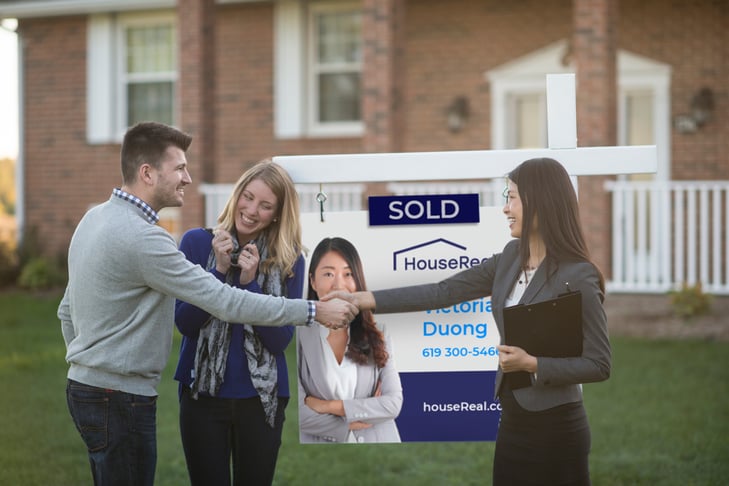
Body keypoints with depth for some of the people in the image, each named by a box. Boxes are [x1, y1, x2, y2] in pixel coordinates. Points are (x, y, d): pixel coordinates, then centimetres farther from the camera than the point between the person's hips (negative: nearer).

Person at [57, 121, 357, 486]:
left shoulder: (95, 218, 8)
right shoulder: (141, 237, -22)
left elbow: (67, 310, 17)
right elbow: (225, 302, -23)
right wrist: (314, 311, -18)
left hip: (86, 387, 10)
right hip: (121, 399, -10)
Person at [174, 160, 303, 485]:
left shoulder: (288, 260, -2)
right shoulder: (197, 242, -3)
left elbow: (281, 339, -8)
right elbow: (185, 322, -7)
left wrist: (250, 283, -18)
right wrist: (219, 270, -18)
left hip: (262, 398, 1)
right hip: (202, 394, 0)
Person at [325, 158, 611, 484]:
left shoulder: (578, 277, -17)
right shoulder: (512, 258, 5)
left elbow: (599, 365, -15)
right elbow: (444, 292, 4)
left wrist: (531, 364, -22)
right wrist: (365, 299, 0)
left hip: (556, 428, -7)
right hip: (513, 422, 7)